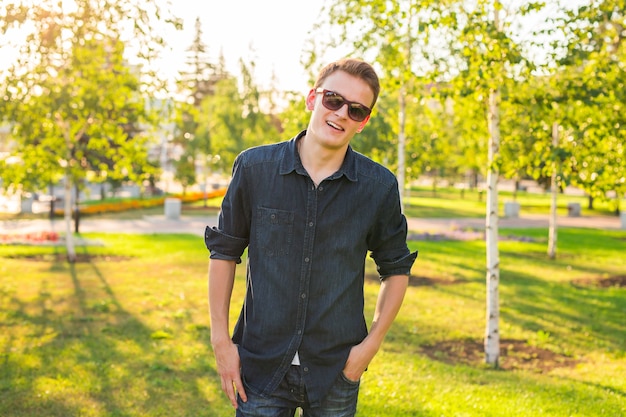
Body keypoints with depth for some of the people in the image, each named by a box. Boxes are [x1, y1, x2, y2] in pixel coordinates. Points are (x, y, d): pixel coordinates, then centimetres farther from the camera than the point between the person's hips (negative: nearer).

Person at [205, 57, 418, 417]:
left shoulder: (380, 187, -4)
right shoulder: (255, 167, -5)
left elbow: (396, 268, 7)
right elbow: (224, 251, 4)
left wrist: (372, 343, -2)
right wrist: (220, 338, 0)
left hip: (336, 373, 1)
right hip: (260, 369, 0)